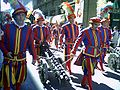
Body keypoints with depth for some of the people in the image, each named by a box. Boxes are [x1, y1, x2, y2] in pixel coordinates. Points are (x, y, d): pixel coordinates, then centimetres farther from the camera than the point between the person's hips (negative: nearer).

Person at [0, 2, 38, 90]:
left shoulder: (28, 29, -3)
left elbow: (31, 45, 0)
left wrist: (34, 57, -3)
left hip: (21, 60, 2)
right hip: (9, 59, -1)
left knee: (19, 80, 19)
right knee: (7, 82, 4)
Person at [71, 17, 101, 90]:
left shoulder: (97, 32, 9)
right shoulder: (85, 32, -10)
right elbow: (78, 41, -18)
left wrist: (99, 53, 18)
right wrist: (73, 52, -29)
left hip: (95, 55, 6)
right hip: (88, 55, -6)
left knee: (87, 71, 17)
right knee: (89, 72, -2)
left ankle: (83, 83, 34)